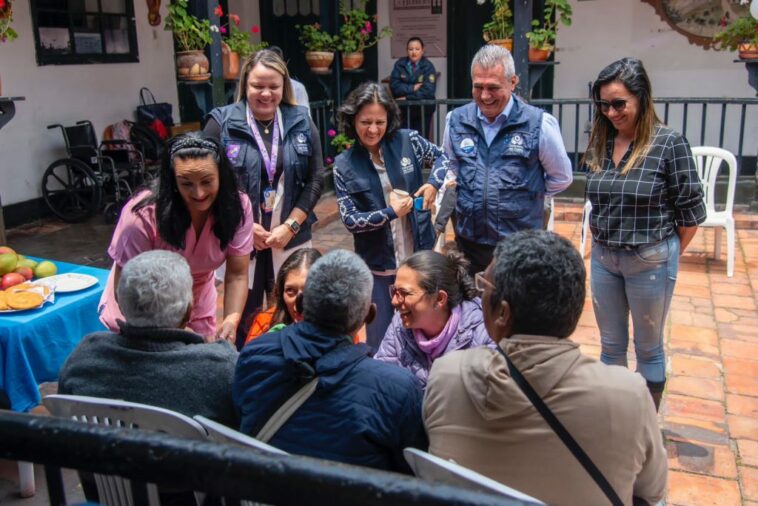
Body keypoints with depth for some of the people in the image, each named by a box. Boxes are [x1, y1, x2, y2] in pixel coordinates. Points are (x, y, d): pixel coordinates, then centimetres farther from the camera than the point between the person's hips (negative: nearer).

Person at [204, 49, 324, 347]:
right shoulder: (221, 123, -3)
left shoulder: (301, 123, 4)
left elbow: (316, 179, 3)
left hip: (291, 239, 2)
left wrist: (290, 226, -7)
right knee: (242, 318, 4)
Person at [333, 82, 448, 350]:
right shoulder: (345, 165, -7)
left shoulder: (407, 141, -6)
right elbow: (350, 220, -8)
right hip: (377, 266, -1)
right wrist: (390, 213, -18)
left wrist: (434, 183, -7)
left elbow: (442, 157, 11)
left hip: (419, 257, 1)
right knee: (380, 342, 11)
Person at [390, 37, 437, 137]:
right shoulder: (400, 64, 3)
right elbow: (394, 86, -6)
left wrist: (407, 98, -16)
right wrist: (412, 88, -16)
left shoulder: (428, 67, -3)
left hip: (423, 110, -1)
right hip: (403, 109, 1)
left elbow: (427, 91, -14)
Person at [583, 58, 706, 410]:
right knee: (611, 346, 16)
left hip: (650, 261, -4)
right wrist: (601, 243, 7)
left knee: (648, 349, 12)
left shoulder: (669, 144, -14)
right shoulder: (600, 143, 1)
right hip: (603, 259, 5)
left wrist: (668, 255, 0)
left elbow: (690, 212, -9)